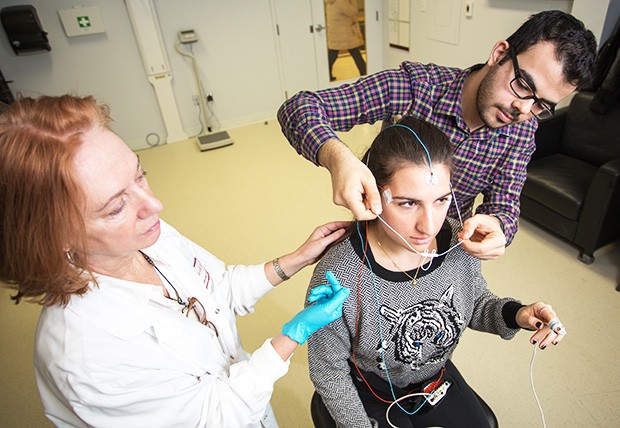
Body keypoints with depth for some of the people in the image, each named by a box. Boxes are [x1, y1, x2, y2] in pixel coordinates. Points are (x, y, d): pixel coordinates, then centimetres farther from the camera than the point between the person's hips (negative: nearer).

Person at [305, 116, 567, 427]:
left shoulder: (459, 242, -21)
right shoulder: (337, 278, -35)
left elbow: (474, 304, 1)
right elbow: (328, 373, -18)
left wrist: (515, 315, -17)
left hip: (437, 376, 4)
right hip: (370, 391, -3)